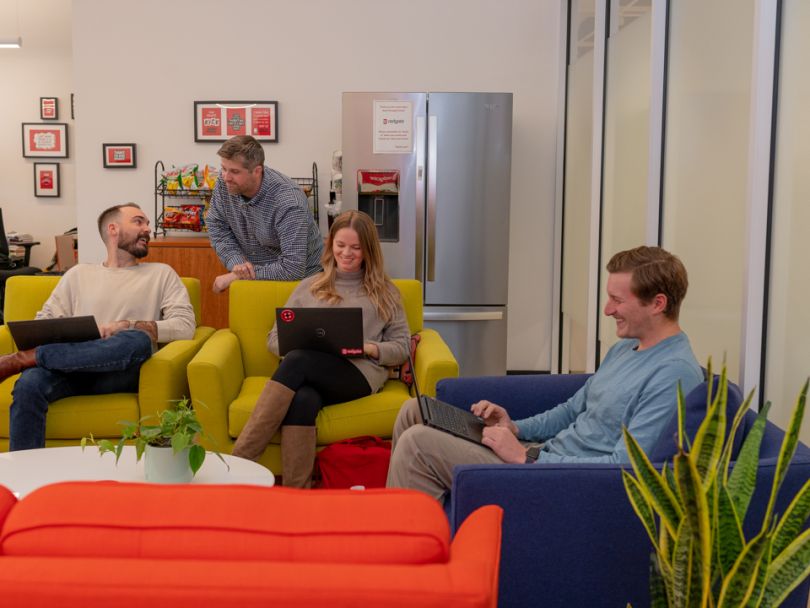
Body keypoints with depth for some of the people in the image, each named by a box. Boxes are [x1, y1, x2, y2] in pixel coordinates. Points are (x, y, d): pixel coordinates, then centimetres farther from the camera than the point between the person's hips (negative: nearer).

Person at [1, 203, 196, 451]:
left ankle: (23, 359, -28)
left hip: (122, 372, -1)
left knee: (139, 341, -36)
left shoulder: (162, 274, 16)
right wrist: (38, 343, -8)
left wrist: (127, 326, -10)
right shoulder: (79, 274, 23)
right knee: (29, 383, -33)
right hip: (71, 367, 1)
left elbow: (185, 326, 1)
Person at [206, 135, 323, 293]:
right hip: (251, 274, 6)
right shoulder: (224, 183, -10)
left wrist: (236, 276, -26)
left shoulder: (288, 202, -29)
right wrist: (236, 263, -17)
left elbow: (292, 269, -33)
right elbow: (217, 226, 2)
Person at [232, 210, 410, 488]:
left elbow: (402, 347, 14)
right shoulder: (309, 287, 26)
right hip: (307, 375, 2)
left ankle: (239, 462, -38)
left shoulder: (384, 292, 21)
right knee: (302, 400, -38)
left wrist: (367, 347, -7)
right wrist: (298, 343, -3)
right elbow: (274, 338, 21)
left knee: (298, 361, -34)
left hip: (360, 374, -2)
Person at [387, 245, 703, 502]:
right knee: (415, 410, 8)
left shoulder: (675, 374, -18)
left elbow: (626, 467, -25)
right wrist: (516, 428, 4)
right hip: (543, 452, 10)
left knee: (418, 442, -19)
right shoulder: (624, 349, 14)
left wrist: (526, 456, -20)